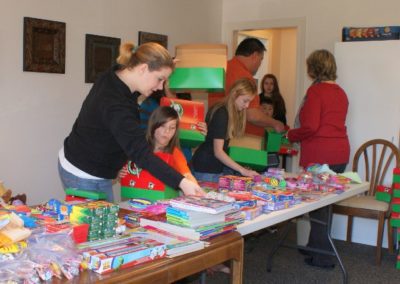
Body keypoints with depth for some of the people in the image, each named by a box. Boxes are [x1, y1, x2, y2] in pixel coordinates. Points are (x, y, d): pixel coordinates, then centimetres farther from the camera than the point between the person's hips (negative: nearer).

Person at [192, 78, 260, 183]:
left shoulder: (233, 112, 7)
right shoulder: (221, 114, -19)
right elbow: (218, 152, -22)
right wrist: (242, 170, -24)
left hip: (216, 167, 8)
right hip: (206, 169, -8)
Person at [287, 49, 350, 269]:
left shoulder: (315, 91, -11)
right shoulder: (340, 92, 13)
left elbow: (310, 127, -19)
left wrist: (290, 135, -1)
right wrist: (297, 134, 21)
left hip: (320, 156, -8)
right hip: (340, 154, 8)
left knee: (317, 204, 1)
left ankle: (322, 257, 8)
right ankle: (315, 246, 31)